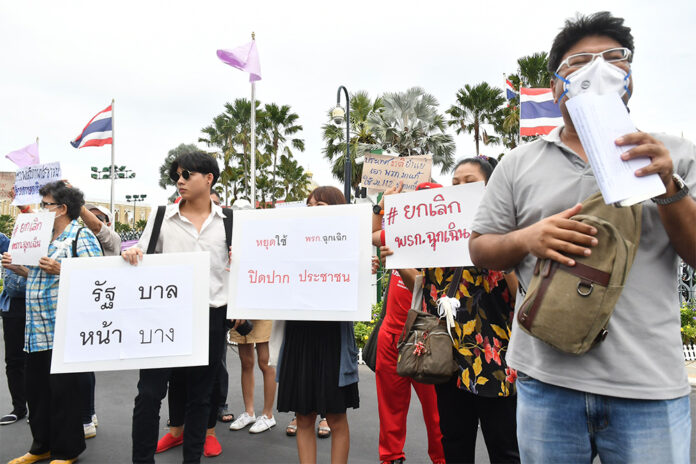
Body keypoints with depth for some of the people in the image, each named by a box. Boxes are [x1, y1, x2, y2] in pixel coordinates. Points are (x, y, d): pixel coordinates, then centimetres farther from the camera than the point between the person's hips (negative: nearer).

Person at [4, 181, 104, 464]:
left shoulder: (82, 236, -8)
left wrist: (60, 269, -25)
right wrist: (17, 268, 11)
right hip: (36, 331, 8)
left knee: (62, 390, 1)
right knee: (36, 388, 15)